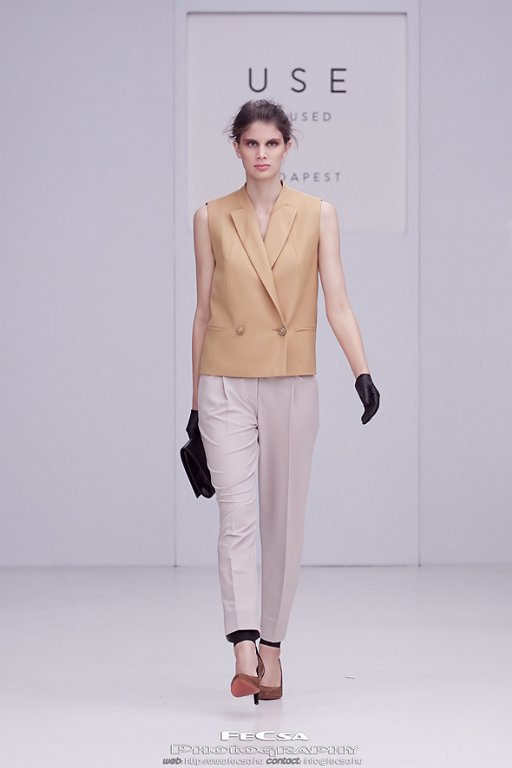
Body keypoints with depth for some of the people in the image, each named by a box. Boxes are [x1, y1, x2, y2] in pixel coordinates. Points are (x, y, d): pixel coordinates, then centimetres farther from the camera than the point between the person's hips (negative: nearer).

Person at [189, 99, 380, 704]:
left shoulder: (318, 215, 3)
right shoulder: (211, 218, 3)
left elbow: (337, 303, -3)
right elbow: (204, 311, 7)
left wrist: (362, 371, -18)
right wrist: (195, 403, 8)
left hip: (292, 385, 1)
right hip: (227, 385, -1)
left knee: (284, 521, 8)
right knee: (237, 516, -13)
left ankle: (271, 649, 21)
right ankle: (245, 654, -18)